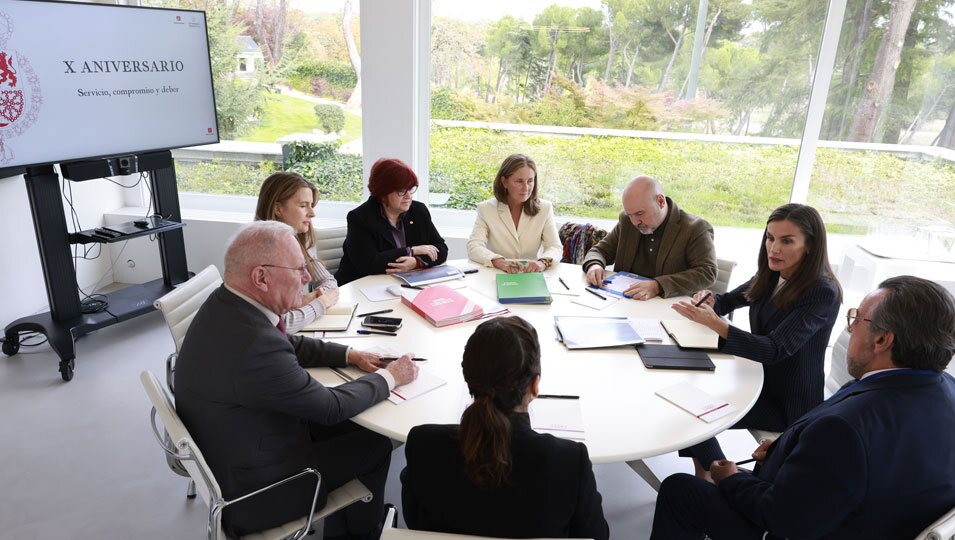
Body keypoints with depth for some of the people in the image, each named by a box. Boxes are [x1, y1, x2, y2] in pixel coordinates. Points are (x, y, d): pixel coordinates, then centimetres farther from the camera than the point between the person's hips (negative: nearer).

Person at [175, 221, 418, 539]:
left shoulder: (225, 303, -9)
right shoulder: (256, 346, -36)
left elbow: (288, 345, 9)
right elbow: (330, 406, -22)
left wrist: (349, 355, 3)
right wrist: (390, 377, -8)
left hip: (227, 449, 8)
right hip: (251, 492, -8)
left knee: (348, 427, 17)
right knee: (375, 444, 7)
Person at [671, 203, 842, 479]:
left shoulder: (823, 293, -22)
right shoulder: (771, 276, 0)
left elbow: (774, 350, -30)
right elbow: (729, 300, 14)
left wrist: (714, 323, -42)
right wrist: (710, 302, -12)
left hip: (788, 403, -7)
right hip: (758, 378, 7)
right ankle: (702, 476, 6)